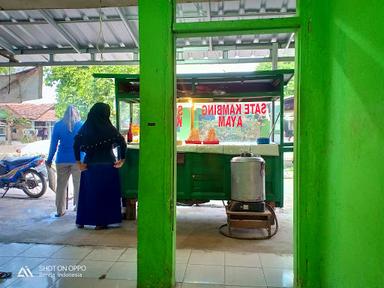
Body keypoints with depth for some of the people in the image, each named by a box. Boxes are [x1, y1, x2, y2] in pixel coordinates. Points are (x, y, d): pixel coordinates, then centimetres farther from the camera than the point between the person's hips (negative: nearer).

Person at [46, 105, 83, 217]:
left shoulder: (58, 125, 4)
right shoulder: (81, 125, 2)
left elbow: (53, 144, 4)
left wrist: (49, 159, 10)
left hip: (62, 160, 1)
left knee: (61, 185, 9)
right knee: (78, 185, 3)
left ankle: (60, 210, 14)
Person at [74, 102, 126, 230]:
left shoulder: (85, 128, 2)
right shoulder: (109, 129, -7)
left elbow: (76, 145, -8)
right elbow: (122, 143, -16)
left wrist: (79, 162, -5)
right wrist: (122, 160, -7)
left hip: (89, 165, 3)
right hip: (107, 165, -3)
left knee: (88, 192, 14)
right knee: (105, 193, 8)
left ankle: (82, 221, 22)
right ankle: (101, 222, 11)